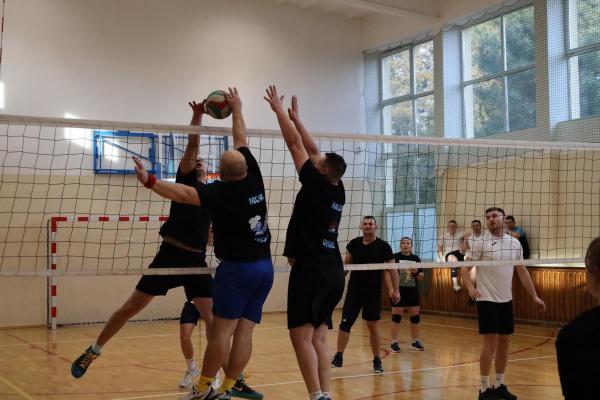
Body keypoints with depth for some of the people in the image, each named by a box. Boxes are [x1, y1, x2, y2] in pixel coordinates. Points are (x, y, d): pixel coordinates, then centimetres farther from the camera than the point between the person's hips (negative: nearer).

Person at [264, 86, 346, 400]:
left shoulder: (316, 184, -7)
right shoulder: (338, 191, 11)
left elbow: (295, 143, -2)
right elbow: (313, 150, 20)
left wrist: (279, 110, 8)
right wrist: (295, 117, 27)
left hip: (311, 268, -8)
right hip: (334, 270, 8)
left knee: (301, 335, -7)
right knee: (318, 336, 10)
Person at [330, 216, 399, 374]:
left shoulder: (383, 246, -6)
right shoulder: (354, 243, 1)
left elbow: (392, 269, -2)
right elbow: (346, 264, 14)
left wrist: (395, 290, -7)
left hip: (373, 293, -2)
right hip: (354, 291, 2)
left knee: (373, 327, 3)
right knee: (345, 323, -2)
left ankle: (377, 361, 16)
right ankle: (338, 357, 7)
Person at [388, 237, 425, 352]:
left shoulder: (416, 258, 8)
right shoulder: (395, 257, -4)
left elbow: (421, 277, 11)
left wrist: (416, 272, -10)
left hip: (413, 292, 4)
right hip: (399, 292, -4)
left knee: (415, 317, 7)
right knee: (396, 318, -1)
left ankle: (415, 342, 19)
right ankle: (394, 343, 5)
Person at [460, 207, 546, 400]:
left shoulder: (515, 243, 7)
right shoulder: (481, 243, -7)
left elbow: (522, 271, 14)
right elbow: (464, 267, -7)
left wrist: (534, 296, 13)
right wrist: (470, 288, -24)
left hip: (506, 300, 5)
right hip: (487, 300, -5)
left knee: (504, 343, 9)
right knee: (490, 343, -6)